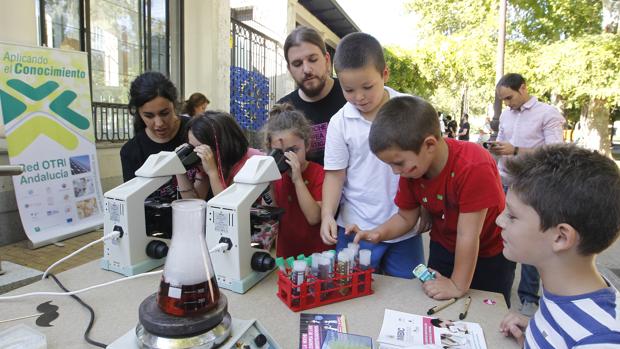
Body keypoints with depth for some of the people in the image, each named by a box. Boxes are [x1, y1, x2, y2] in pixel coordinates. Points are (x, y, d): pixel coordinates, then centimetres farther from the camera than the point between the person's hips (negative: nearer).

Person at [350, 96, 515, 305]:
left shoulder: (474, 167, -37)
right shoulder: (411, 166, -17)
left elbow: (468, 234, -31)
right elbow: (406, 217, -6)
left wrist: (458, 285, -23)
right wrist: (377, 233, -25)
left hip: (490, 254, -4)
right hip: (444, 248, 5)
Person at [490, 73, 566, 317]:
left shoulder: (548, 114, -6)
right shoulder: (505, 115, 11)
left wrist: (515, 150, -22)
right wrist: (497, 149, 0)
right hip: (504, 185, 5)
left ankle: (529, 297, 16)